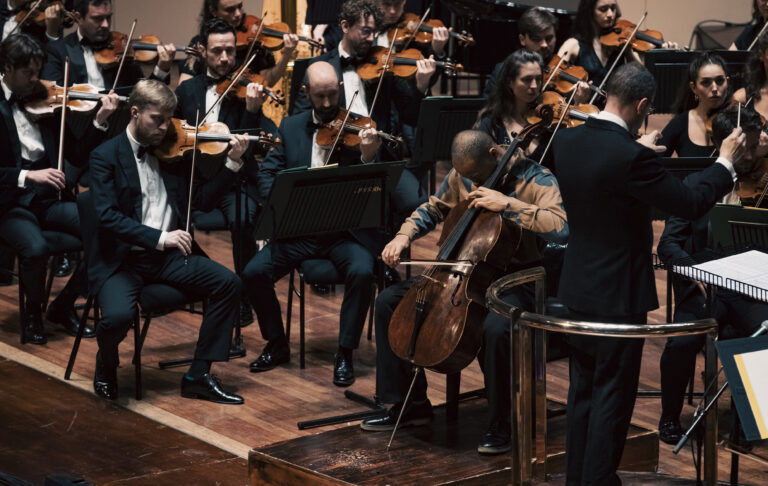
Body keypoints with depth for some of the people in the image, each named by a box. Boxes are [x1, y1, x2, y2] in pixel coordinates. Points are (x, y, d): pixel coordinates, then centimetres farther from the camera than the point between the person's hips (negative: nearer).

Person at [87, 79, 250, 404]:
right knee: (119, 316, -32)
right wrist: (158, 237, -27)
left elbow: (203, 200, 8)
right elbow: (107, 216, -17)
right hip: (121, 260, -5)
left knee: (228, 283, -16)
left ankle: (198, 376, -7)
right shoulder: (106, 156, -5)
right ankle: (106, 364, 6)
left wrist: (233, 163, -5)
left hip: (167, 256, 5)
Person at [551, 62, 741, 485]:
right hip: (619, 296, -8)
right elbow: (692, 204, -18)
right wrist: (726, 162, -3)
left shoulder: (566, 141, -3)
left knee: (583, 390, 19)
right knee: (612, 399, 4)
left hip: (577, 291, 8)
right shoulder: (631, 158, -26)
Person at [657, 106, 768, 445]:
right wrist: (695, 272, -17)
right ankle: (670, 416, -2)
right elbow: (669, 244, 1)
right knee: (683, 342, -29)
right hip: (704, 287, 0)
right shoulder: (695, 185, 7)